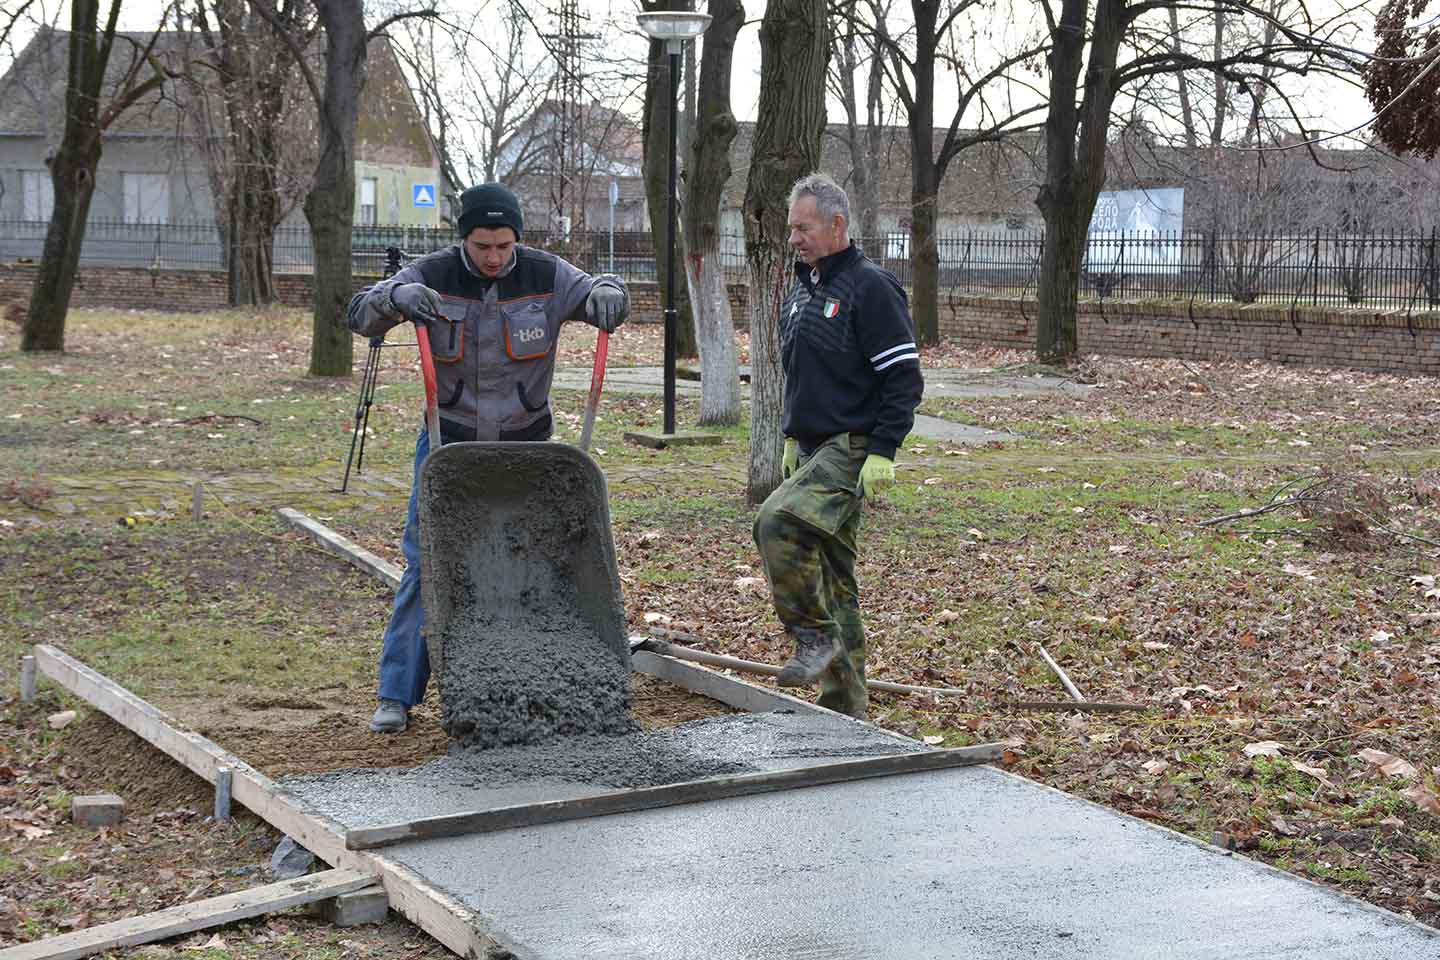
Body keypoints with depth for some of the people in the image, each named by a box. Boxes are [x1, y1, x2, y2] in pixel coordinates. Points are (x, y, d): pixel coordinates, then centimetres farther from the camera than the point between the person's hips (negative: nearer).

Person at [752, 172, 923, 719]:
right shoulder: (802, 291, 16)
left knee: (777, 521, -30)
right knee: (831, 578, 11)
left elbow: (904, 380, -15)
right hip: (813, 451, 9)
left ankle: (815, 636, -16)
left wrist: (882, 453, -19)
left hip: (853, 450, -9)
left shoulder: (871, 289, -11)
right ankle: (844, 708, 18)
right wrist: (793, 437, 20)